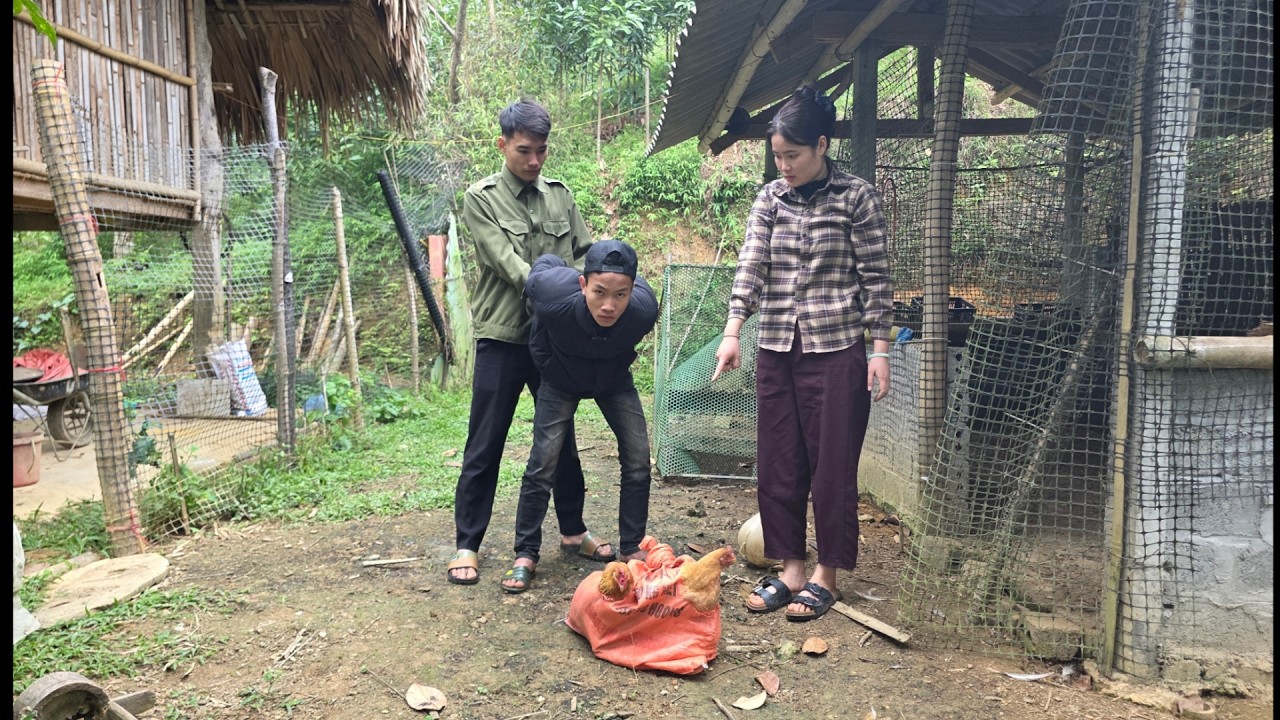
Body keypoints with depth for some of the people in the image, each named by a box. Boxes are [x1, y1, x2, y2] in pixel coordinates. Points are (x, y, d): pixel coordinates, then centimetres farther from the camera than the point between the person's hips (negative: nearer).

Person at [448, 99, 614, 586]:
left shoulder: (560, 195, 9)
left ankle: (572, 530, 30)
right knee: (484, 446, 3)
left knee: (561, 437, 15)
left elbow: (586, 254, 8)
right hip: (502, 340, -4)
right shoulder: (481, 198, -4)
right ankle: (467, 544, 15)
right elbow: (507, 263, -16)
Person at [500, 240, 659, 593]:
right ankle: (525, 555, 7)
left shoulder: (644, 308, -36)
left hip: (615, 381, 2)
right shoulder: (552, 293, -41)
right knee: (543, 463, -8)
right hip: (561, 381, -1)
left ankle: (632, 549, 14)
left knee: (638, 460, -3)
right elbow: (546, 262, -15)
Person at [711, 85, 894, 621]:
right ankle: (790, 568, 23)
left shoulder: (857, 197, -2)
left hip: (836, 351, -4)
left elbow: (876, 278, -2)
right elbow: (751, 264, -2)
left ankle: (826, 575, 19)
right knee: (777, 466, 8)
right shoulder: (770, 198, 9)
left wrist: (879, 349, -7)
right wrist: (732, 331, -14)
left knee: (832, 467, 3)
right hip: (777, 351, 5)